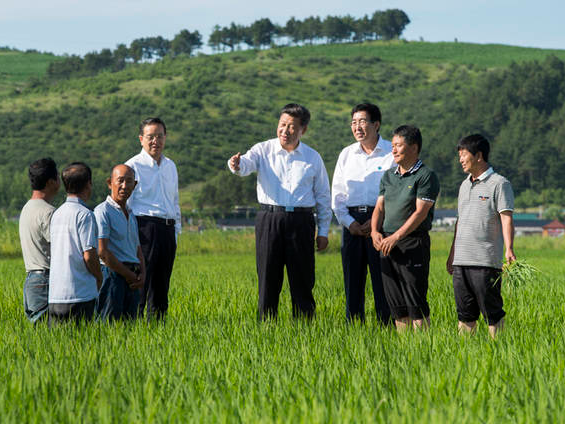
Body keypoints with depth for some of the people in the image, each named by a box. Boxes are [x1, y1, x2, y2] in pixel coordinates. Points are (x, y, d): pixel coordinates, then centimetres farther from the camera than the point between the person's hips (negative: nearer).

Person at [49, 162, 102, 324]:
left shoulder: (57, 213, 13)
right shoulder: (85, 214, -10)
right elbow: (89, 254, -15)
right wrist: (99, 278, 3)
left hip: (54, 294, 7)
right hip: (79, 293, -7)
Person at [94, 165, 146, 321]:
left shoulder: (131, 215, 20)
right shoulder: (103, 211, -6)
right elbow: (102, 252, -14)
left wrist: (142, 274, 2)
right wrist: (129, 275, -11)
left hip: (132, 281, 8)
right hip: (113, 274, -8)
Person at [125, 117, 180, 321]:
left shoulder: (170, 166, 17)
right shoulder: (133, 166, -3)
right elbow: (124, 203, -5)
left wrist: (176, 231, 19)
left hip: (167, 229, 7)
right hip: (145, 226, -7)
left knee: (161, 285, 9)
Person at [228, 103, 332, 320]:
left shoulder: (313, 158, 9)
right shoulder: (264, 150, 5)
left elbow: (323, 196, 14)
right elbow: (246, 164, -15)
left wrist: (323, 231, 11)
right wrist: (236, 165, -40)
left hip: (301, 221, 1)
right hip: (269, 219, -1)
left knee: (302, 280, 2)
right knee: (268, 279, 1)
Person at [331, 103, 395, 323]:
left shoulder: (392, 153, 1)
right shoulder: (346, 154, 14)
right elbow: (337, 194, 13)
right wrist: (349, 222, -2)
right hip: (352, 221, 4)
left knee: (383, 282, -5)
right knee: (352, 281, 4)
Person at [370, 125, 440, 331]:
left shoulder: (426, 176, -6)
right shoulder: (388, 176, 16)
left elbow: (420, 212, -14)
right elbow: (379, 208, 13)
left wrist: (396, 237, -21)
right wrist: (375, 231, -7)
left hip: (413, 242, -7)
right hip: (387, 244, 7)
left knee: (415, 302, -8)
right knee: (396, 302, 8)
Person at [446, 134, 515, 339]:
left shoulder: (499, 184, -2)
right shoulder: (464, 185, 20)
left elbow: (506, 218, -10)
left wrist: (509, 249, -23)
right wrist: (451, 255, 24)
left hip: (486, 261, -7)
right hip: (461, 261, 7)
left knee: (492, 312, -4)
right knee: (465, 313, 8)